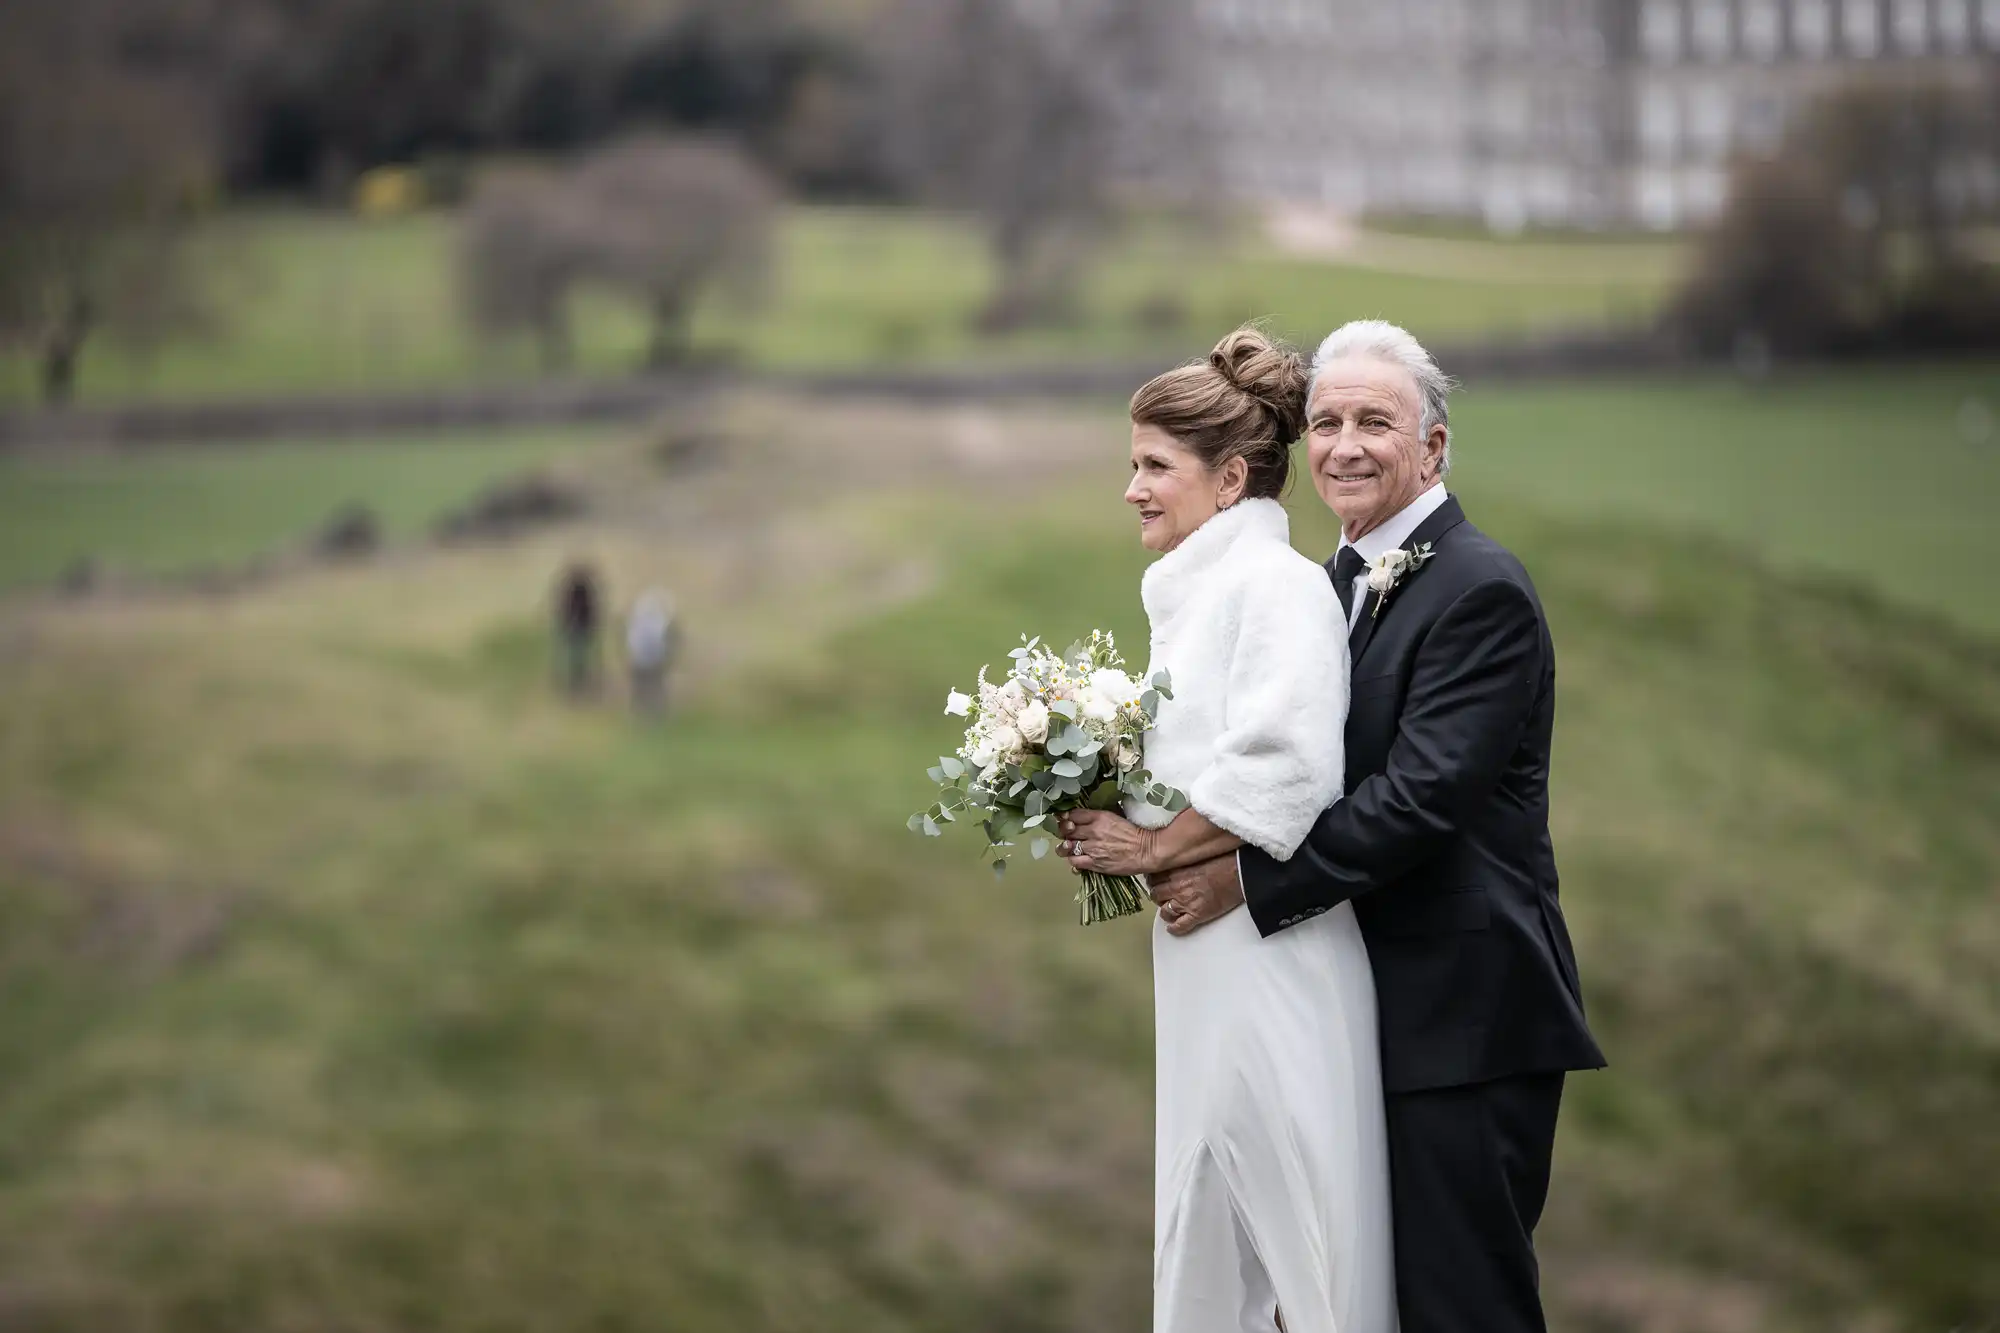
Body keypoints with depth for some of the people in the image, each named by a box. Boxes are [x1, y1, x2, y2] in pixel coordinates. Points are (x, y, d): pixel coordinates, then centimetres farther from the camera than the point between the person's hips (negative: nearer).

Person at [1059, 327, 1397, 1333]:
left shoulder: (1278, 584, -12)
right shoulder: (1194, 592, 16)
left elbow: (1287, 770, -23)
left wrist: (1152, 849, -14)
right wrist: (1113, 829, 5)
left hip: (1271, 956, -10)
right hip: (1205, 959, 10)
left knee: (1306, 1233, -4)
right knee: (1201, 1232, 12)